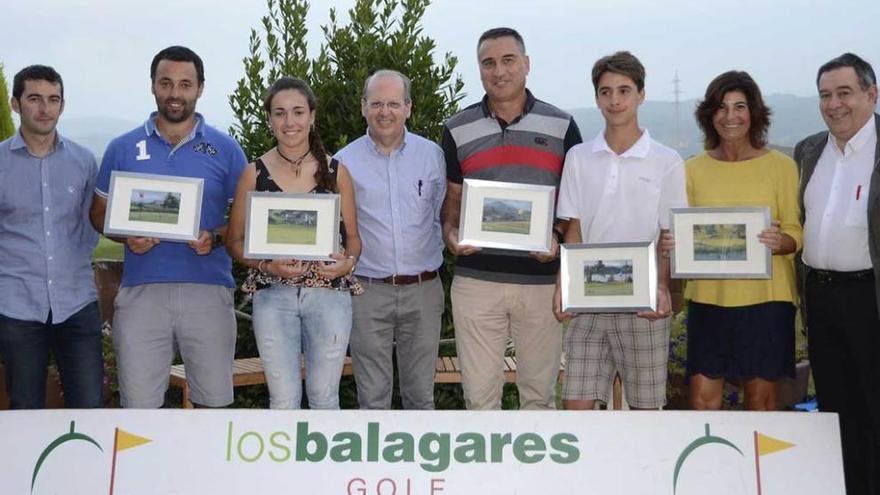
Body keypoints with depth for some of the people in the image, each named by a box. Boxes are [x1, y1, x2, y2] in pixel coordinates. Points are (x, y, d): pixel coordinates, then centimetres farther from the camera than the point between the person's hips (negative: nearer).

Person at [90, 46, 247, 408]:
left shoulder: (225, 149, 6)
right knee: (139, 404, 4)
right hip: (141, 291, 1)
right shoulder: (123, 148, 8)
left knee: (213, 401, 5)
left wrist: (216, 238, -11)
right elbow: (100, 213, 13)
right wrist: (126, 235, -8)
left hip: (209, 290, 0)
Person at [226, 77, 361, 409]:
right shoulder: (255, 173, 3)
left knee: (324, 395, 8)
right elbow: (235, 241, 6)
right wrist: (266, 265, -13)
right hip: (273, 295, 0)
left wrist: (347, 263, -12)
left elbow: (353, 237, 10)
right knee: (284, 399, 3)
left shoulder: (336, 171, 4)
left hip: (329, 292, 0)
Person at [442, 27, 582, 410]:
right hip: (475, 279, 1)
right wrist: (450, 232, -10)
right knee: (479, 391, 8)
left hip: (542, 278, 0)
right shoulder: (457, 130, 6)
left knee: (539, 390, 11)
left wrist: (558, 236, -13)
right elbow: (452, 198, 11)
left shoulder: (561, 126, 3)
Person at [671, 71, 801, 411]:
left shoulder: (781, 166, 1)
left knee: (761, 401, 5)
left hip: (765, 297, -2)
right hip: (708, 297, 2)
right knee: (702, 402, 0)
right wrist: (673, 242, -9)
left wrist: (780, 242, -20)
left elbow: (797, 233, 1)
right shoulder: (693, 169, 7)